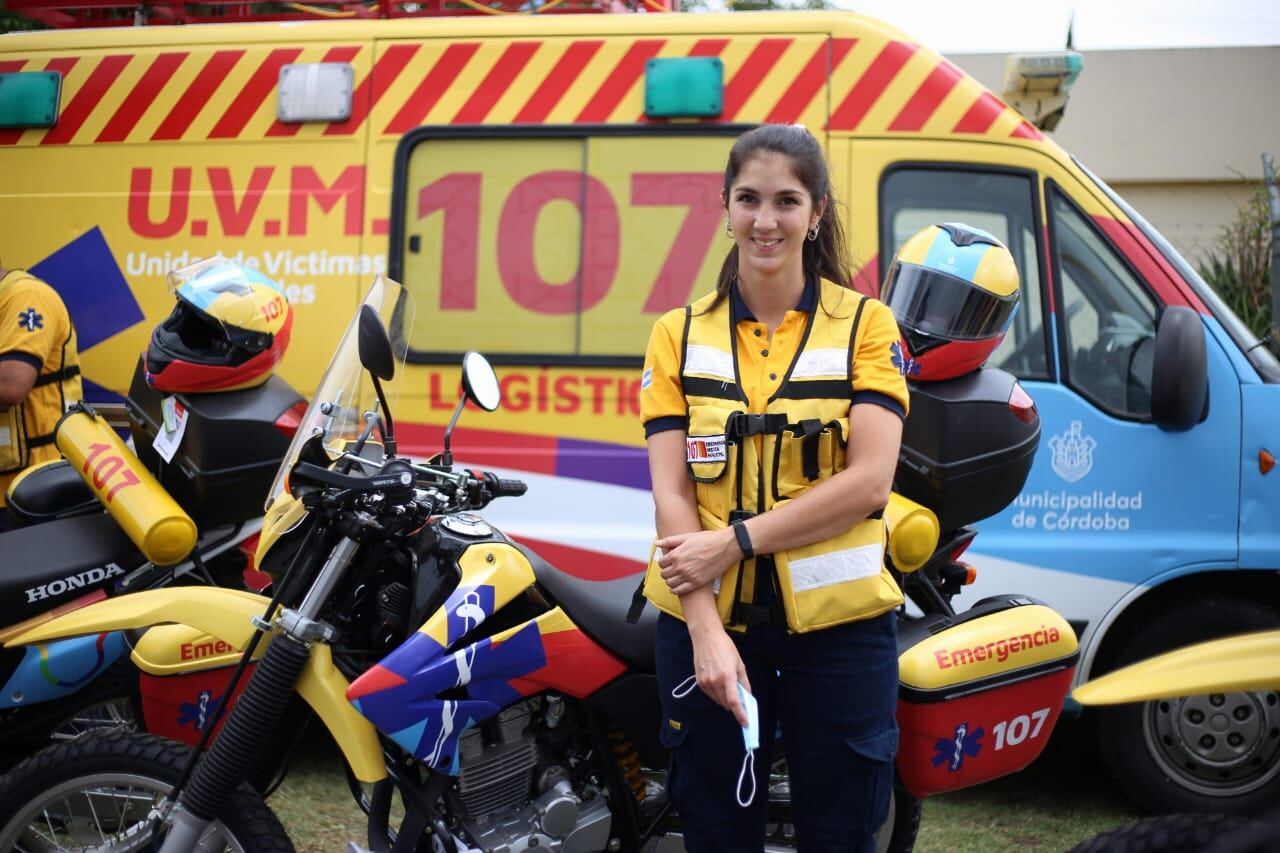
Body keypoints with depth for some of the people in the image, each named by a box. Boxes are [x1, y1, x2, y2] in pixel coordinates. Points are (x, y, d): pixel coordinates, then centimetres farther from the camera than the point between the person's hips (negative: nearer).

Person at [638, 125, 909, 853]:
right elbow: (671, 492, -3)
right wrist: (707, 630, -15)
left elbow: (868, 481, -10)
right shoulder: (680, 335, 5)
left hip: (837, 620, -1)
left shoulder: (866, 324, 1)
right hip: (708, 618, 2)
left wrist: (736, 541, -17)